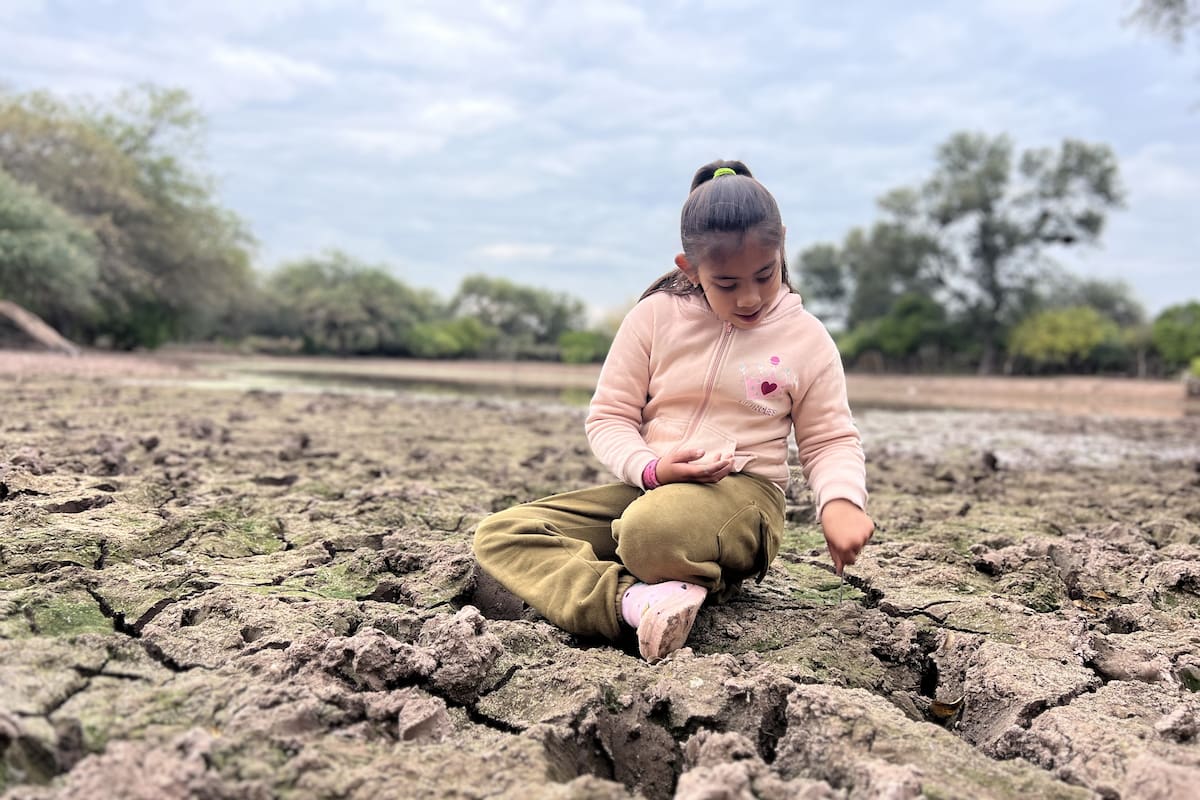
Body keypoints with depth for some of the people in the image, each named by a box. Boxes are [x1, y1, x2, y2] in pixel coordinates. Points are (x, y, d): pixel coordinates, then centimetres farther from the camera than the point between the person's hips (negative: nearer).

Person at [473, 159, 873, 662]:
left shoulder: (807, 339, 0)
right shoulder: (655, 317, 1)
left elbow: (831, 440, 7)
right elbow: (608, 418, 3)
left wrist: (840, 500, -16)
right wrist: (650, 468, -18)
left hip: (743, 493, -4)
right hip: (645, 486, 4)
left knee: (650, 530, -43)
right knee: (499, 534, -18)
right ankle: (634, 600, -37)